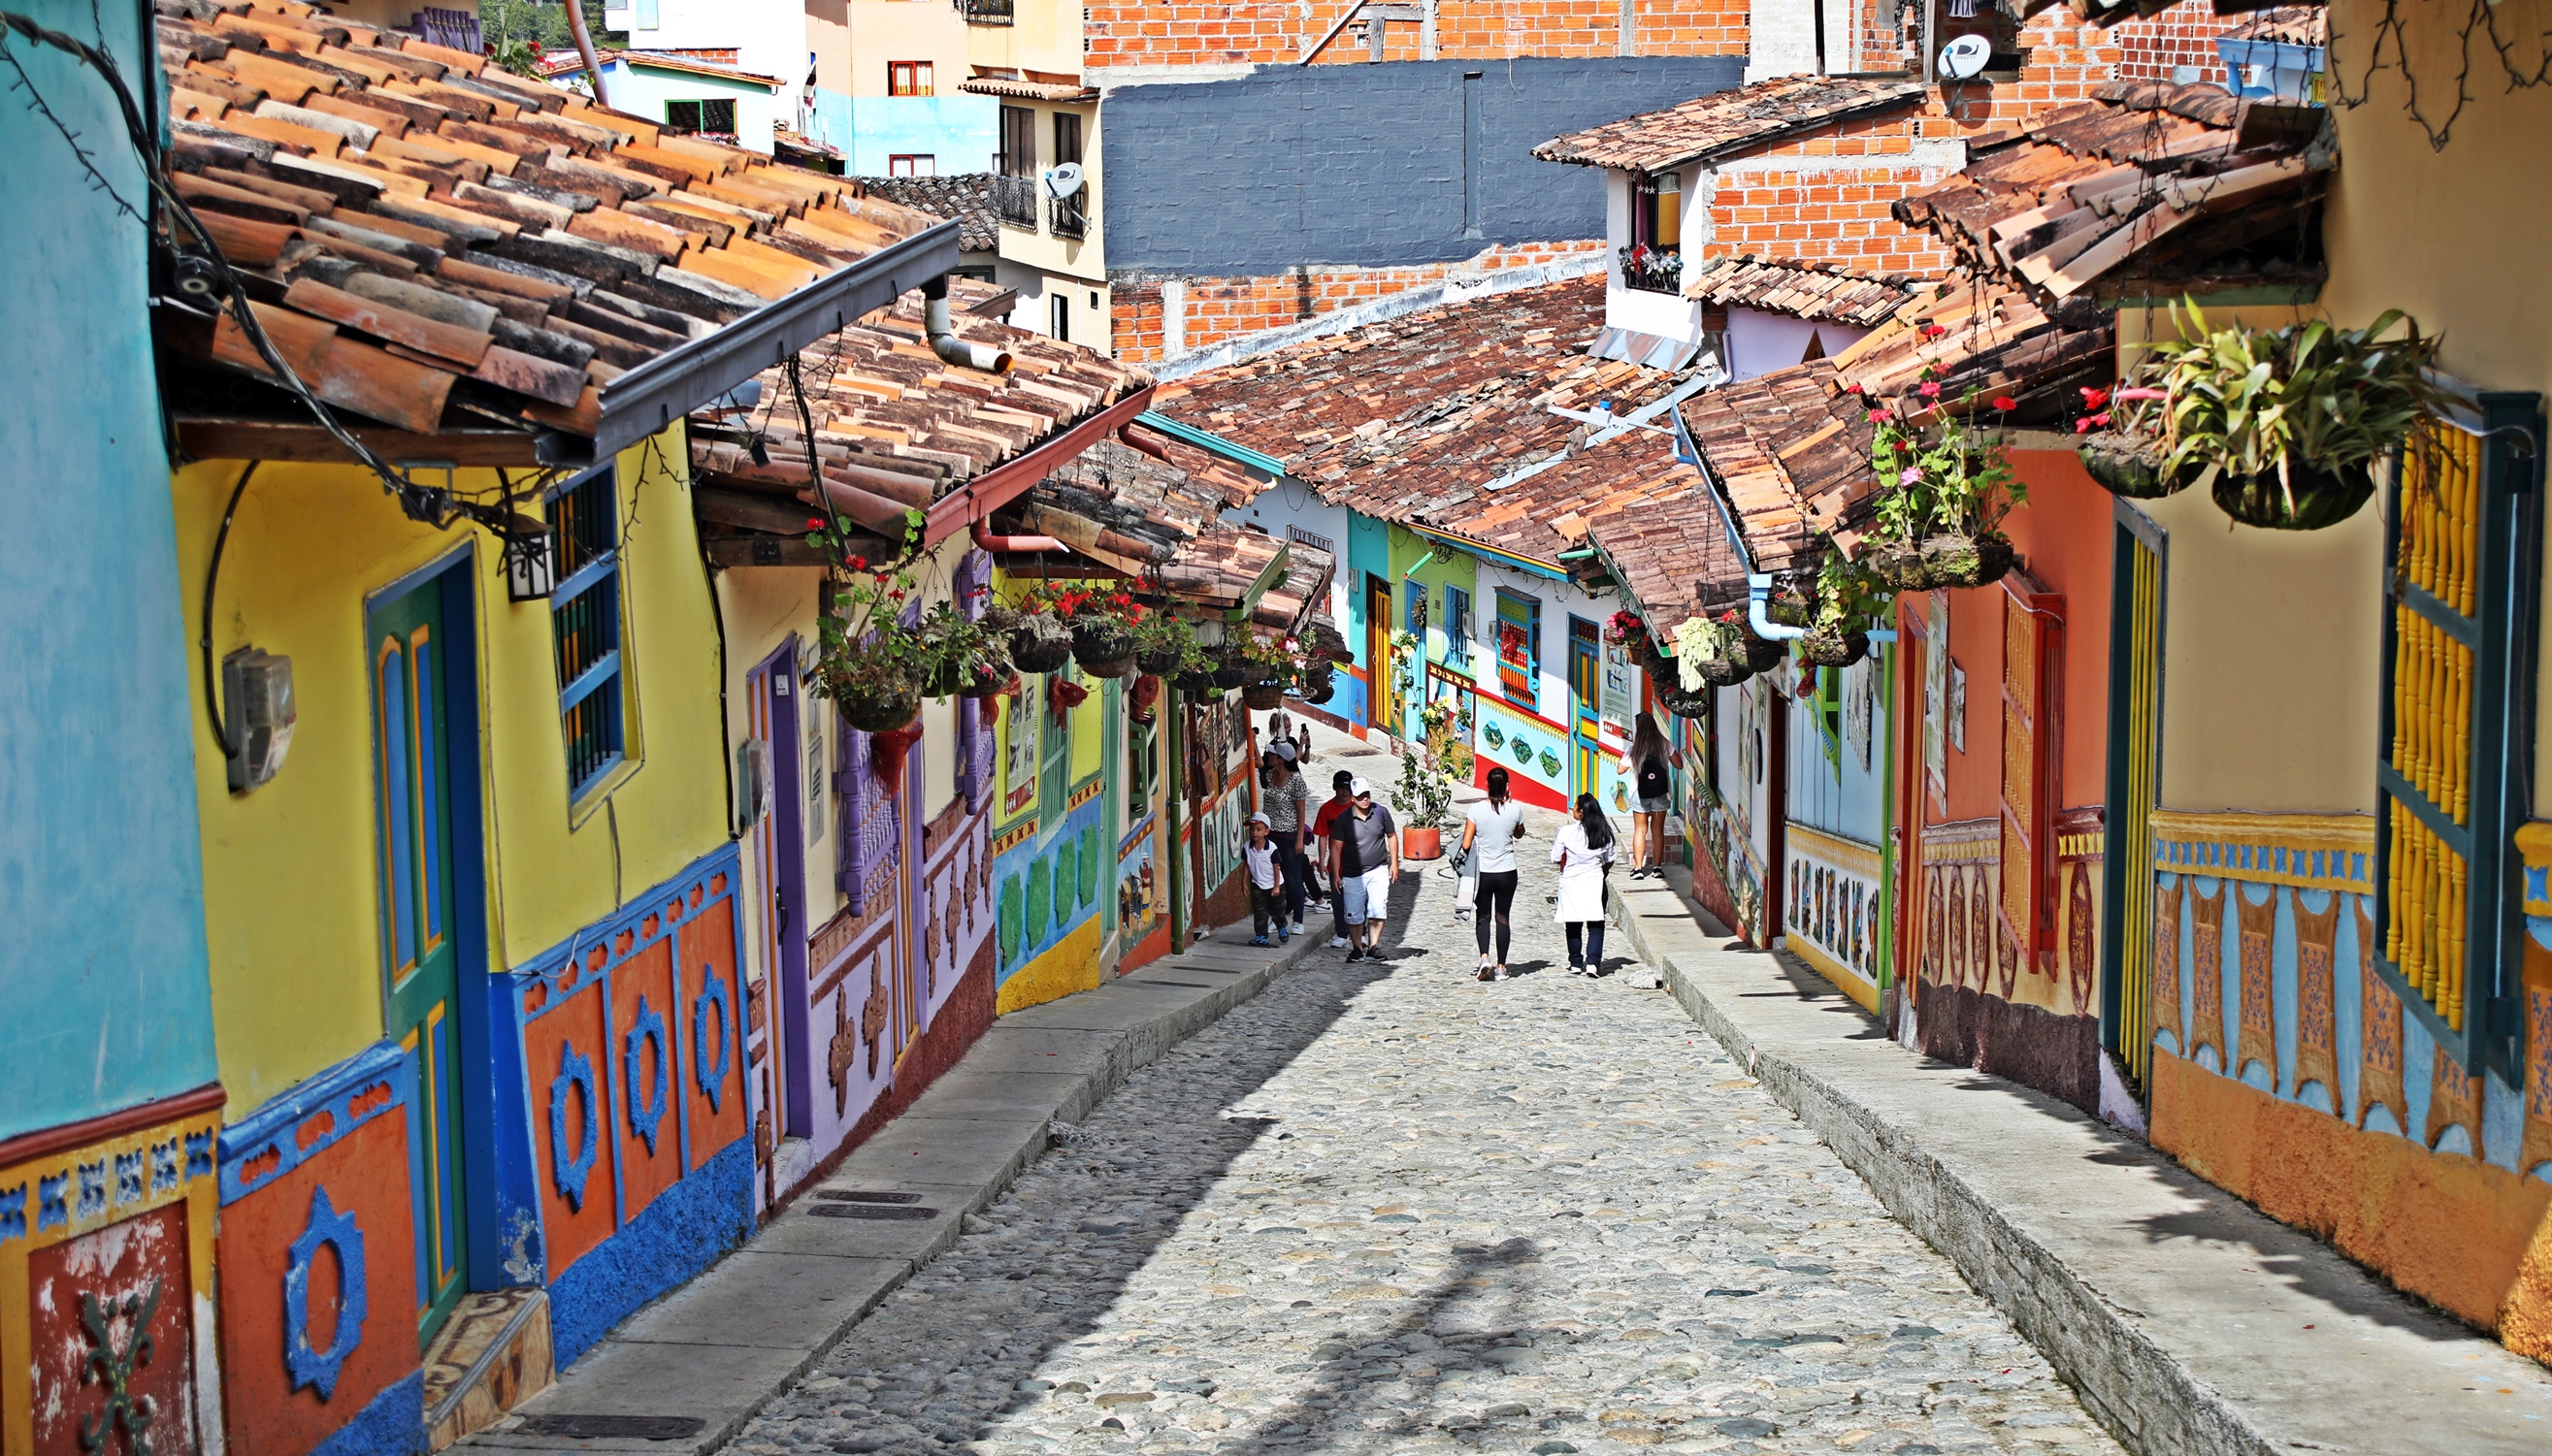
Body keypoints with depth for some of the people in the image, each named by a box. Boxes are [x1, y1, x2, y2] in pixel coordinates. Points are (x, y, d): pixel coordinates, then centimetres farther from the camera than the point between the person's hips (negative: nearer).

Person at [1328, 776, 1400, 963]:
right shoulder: (1343, 819, -7)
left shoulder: (1381, 812, -2)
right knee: (1354, 914, 4)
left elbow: (1392, 836, 12)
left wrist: (1394, 863, 8)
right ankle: (1357, 948, 18)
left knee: (1377, 911, -10)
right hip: (1352, 874, 0)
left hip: (1378, 871, 0)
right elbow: (1336, 847, -3)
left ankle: (1373, 946, 0)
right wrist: (1336, 875, -7)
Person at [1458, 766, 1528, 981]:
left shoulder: (1476, 810, -11)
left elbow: (1466, 845, -11)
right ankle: (1501, 967, 12)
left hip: (1482, 872, -1)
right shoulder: (1515, 810, -7)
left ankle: (1484, 957, -9)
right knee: (1502, 918, 10)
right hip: (1507, 872, 1)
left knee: (1483, 917, 12)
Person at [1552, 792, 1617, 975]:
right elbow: (1609, 860, 7)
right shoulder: (1604, 832, -3)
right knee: (1596, 924, 5)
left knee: (1573, 926, 10)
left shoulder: (1567, 832, -13)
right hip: (1594, 883, 1)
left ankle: (1576, 964, 15)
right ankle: (1593, 962, -7)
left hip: (1571, 883, -1)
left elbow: (1555, 858, -8)